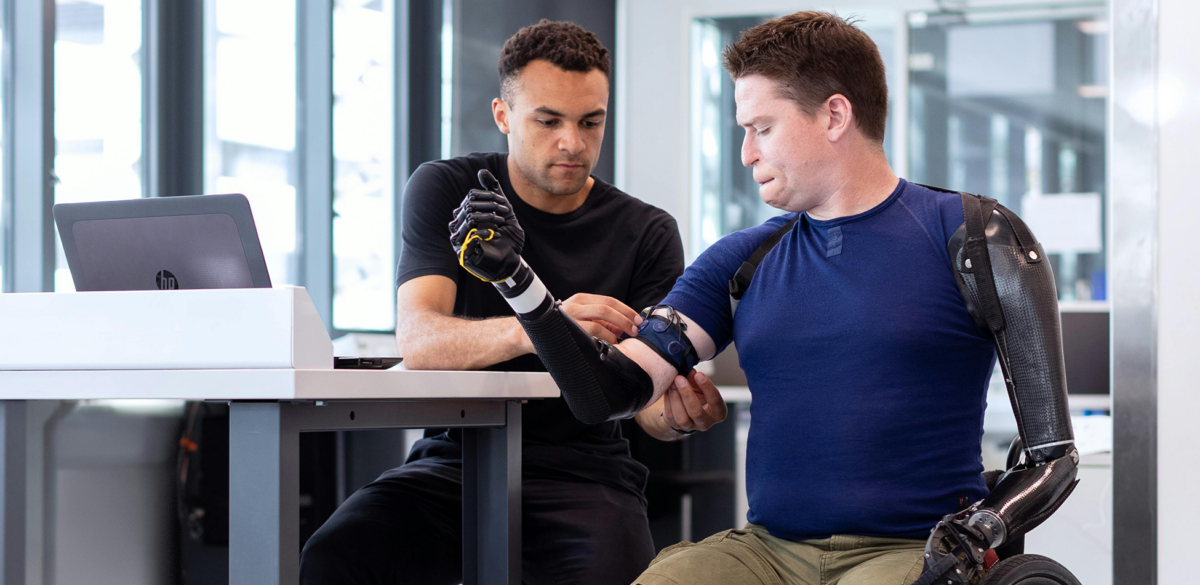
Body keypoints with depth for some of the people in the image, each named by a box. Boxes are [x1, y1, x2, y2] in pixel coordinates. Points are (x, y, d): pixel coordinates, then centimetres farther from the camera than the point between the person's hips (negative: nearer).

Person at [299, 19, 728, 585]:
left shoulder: (646, 233, 5)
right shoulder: (446, 191, 2)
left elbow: (648, 401, -4)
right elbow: (417, 341, -15)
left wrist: (677, 411, -31)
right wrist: (535, 331, -36)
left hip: (582, 470, 0)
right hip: (453, 460, 0)